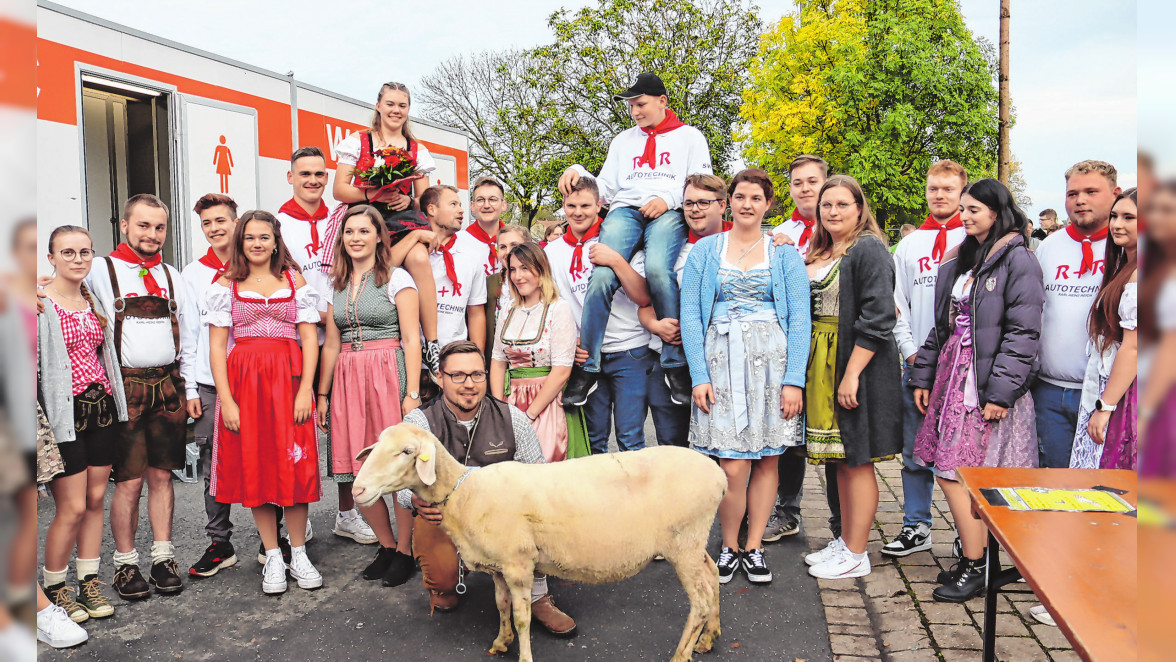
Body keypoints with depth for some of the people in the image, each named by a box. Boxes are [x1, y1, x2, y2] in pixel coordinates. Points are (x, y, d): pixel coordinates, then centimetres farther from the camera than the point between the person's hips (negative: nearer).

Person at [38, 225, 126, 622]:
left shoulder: (95, 302, 12)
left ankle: (89, 582, 21)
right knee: (72, 507, -4)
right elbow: (33, 365, -12)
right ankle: (54, 587, 15)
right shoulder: (42, 305, -9)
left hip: (101, 407, 6)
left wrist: (115, 404, 19)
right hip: (65, 412, -6)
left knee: (96, 500, 9)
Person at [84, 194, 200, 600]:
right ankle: (125, 564, 13)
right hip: (125, 387, -3)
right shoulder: (101, 272, 2)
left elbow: (189, 339, 14)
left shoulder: (172, 277, 13)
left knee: (162, 475, 9)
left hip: (168, 386, 3)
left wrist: (190, 390, 10)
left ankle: (163, 558, 18)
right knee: (129, 481, -1)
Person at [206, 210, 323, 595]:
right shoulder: (226, 285, 6)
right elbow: (216, 346, 2)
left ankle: (299, 553, 14)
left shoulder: (295, 281, 8)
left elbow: (310, 338, 3)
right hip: (243, 382, 0)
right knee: (253, 466, 3)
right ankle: (273, 557, 15)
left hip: (289, 381, 0)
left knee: (294, 465, 0)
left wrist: (305, 390, -8)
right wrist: (226, 400, -7)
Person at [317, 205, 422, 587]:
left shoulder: (397, 279, 0)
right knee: (355, 474, 3)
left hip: (389, 376, -5)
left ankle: (405, 551, 13)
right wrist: (322, 394, 13)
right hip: (346, 381, 5)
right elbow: (331, 345, 17)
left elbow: (411, 340, -6)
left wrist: (412, 393, -13)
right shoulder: (336, 285, 15)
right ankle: (386, 545, 21)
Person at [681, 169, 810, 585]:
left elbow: (800, 318, 3)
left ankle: (754, 547, 19)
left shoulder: (785, 253, 10)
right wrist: (699, 375, -7)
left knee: (767, 458, 4)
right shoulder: (704, 250, 9)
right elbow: (690, 315, 4)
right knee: (733, 465, -7)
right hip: (722, 361, -1)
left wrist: (794, 379, -7)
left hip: (772, 362, 1)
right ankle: (729, 547, 14)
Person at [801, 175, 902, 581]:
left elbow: (877, 318, -19)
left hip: (858, 366, -8)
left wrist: (852, 374, -22)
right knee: (840, 459, 14)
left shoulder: (869, 250, -11)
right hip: (823, 368, 8)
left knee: (857, 460, 0)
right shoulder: (819, 254, 15)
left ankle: (856, 556, 10)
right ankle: (845, 541, 25)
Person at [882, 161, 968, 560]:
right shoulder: (909, 245, 13)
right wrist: (911, 352, 0)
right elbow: (896, 305, 11)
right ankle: (916, 527, 20)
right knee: (915, 451, 8)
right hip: (916, 363, 3)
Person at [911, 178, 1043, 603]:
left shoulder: (1017, 260, -7)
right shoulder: (958, 260, 17)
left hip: (987, 383, -7)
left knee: (954, 475, -8)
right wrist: (923, 376, 15)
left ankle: (974, 569, 6)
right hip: (952, 377, 7)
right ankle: (975, 559, 21)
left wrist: (1001, 391, -17)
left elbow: (1023, 333, -12)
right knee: (963, 476, 8)